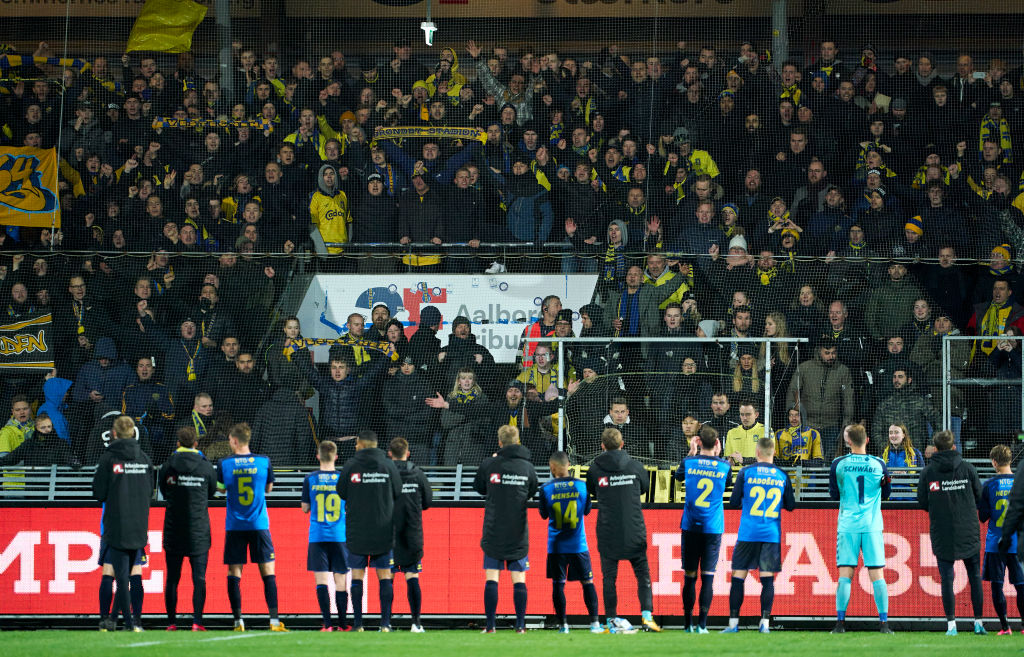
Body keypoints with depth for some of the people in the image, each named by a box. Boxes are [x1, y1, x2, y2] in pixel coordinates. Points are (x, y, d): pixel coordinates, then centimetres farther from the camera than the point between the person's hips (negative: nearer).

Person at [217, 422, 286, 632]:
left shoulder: (224, 464, -3)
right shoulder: (264, 461, 0)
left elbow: (221, 489, 10)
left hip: (234, 526, 0)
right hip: (259, 526, 1)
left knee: (234, 574, 4)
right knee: (268, 572, 3)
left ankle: (238, 621, -1)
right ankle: (274, 620, -4)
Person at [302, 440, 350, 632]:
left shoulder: (310, 479, -1)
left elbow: (305, 508, 5)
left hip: (317, 536, -1)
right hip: (340, 536, 1)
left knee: (321, 580, -2)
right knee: (340, 580, 7)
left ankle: (327, 623, -12)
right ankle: (342, 624, 9)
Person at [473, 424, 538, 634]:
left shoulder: (488, 465, -6)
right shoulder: (527, 467, 0)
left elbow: (479, 488, 11)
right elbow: (532, 493, 14)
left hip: (493, 532, -1)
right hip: (518, 532, 2)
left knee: (491, 578, 1)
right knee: (519, 579, 4)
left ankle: (490, 625, -4)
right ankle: (520, 625, 1)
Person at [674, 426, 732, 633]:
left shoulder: (689, 462, -2)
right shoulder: (724, 466, -2)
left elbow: (678, 476, 20)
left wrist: (691, 452, 24)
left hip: (690, 527, 1)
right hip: (713, 528, -1)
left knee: (690, 576, 7)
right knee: (708, 576, 0)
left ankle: (688, 624, 10)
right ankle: (702, 624, -6)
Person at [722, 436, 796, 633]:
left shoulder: (745, 473, -2)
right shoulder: (782, 476, 4)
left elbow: (733, 502, 0)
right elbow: (790, 506, 10)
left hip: (748, 534, -2)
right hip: (772, 534, 2)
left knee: (738, 577, 3)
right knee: (767, 579, 2)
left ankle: (733, 622, 1)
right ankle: (764, 623, -4)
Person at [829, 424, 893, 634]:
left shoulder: (838, 464, -2)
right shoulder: (878, 464, 0)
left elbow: (834, 494, 8)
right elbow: (886, 493, 13)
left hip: (847, 526, 0)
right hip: (872, 526, 0)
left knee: (845, 575, 2)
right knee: (877, 575, 2)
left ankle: (840, 622, -4)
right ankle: (884, 623, -2)